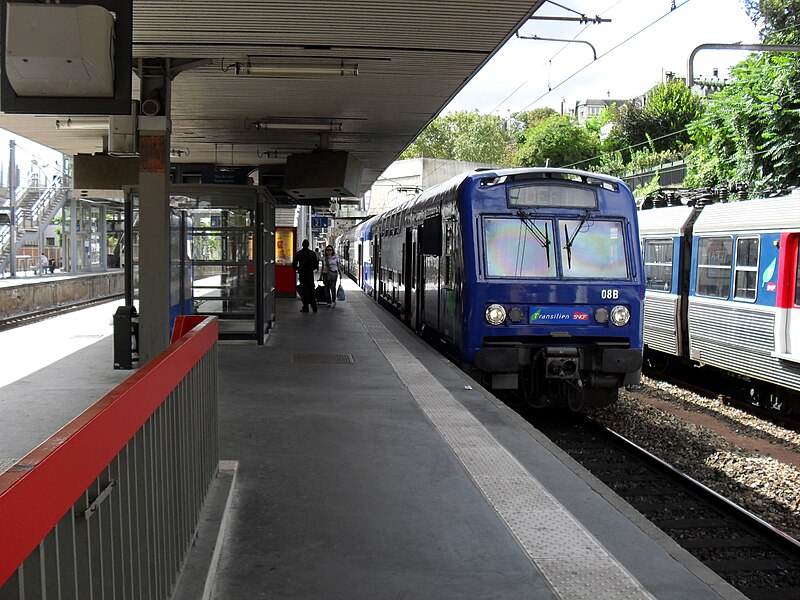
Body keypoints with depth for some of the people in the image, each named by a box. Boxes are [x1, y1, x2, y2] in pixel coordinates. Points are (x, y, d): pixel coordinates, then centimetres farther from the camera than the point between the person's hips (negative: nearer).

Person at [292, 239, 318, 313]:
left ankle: (305, 307, 0)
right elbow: (316, 264, 3)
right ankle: (314, 307, 8)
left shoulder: (299, 253, -6)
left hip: (302, 274, -2)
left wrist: (297, 269, 14)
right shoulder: (313, 253, 2)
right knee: (311, 290, 10)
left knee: (304, 290, 1)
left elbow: (294, 264, -7)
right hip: (310, 274, 3)